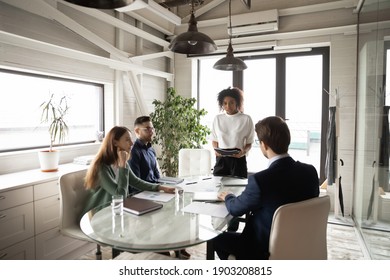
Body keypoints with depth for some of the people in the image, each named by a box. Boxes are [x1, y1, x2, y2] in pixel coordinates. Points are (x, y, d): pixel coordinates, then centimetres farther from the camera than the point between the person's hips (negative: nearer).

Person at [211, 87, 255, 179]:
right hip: (221, 160, 2)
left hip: (238, 159, -2)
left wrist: (244, 151, -17)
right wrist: (216, 150, -7)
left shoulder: (246, 119, -2)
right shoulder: (217, 118, 6)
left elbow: (249, 143, 3)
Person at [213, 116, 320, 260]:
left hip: (268, 251, -6)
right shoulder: (310, 171, -13)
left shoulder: (260, 180, -30)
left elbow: (235, 209, -12)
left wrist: (228, 197, 11)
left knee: (217, 240, 15)